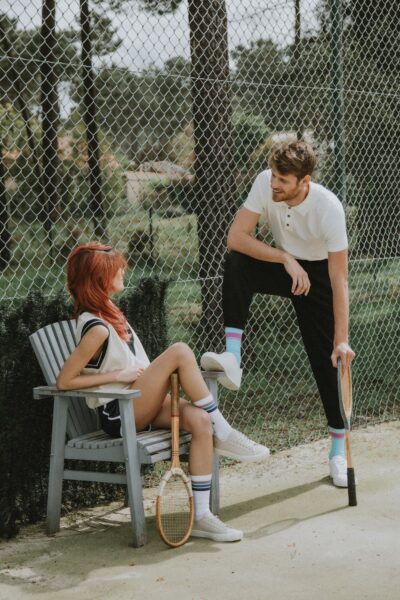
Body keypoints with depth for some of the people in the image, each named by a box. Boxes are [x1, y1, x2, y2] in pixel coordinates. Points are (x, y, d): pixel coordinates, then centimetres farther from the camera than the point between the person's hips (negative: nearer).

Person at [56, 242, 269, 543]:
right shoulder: (96, 329, -16)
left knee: (200, 420, -21)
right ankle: (224, 434, -13)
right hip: (118, 415, -8)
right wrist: (119, 376, -14)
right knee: (180, 351, -24)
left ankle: (201, 516, -21)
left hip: (141, 405, 8)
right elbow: (64, 381, -17)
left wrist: (158, 377, 6)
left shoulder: (108, 312, 12)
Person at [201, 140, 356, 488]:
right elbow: (236, 237, -23)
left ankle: (339, 449, 11)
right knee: (236, 263, -29)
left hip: (318, 273, -3)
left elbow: (339, 281, -29)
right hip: (284, 264, 3)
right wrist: (286, 259, -31)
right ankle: (232, 358, -31)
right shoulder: (265, 183, -22)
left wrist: (342, 340, -32)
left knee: (328, 360, -4)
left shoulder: (328, 208, -31)